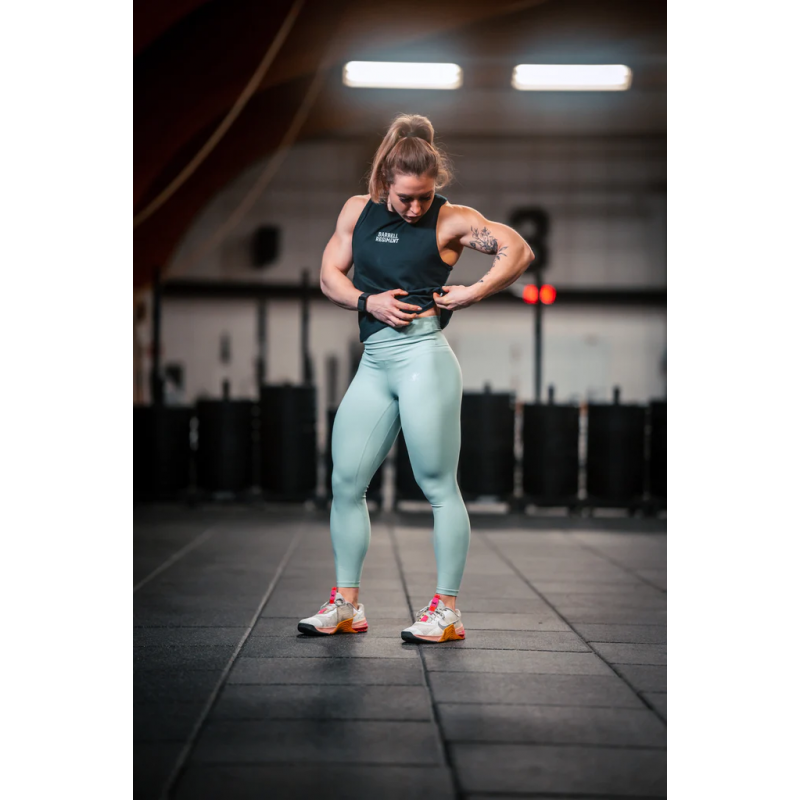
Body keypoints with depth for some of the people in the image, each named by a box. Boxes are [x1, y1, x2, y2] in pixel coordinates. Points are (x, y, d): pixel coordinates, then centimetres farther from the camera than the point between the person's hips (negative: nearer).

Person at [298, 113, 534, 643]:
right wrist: (369, 301, -4)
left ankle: (447, 609, 6)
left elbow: (520, 252, -3)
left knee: (438, 485, -2)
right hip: (374, 363, 6)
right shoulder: (358, 210, 12)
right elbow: (330, 277, 13)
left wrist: (474, 293, -10)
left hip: (424, 358, -6)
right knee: (346, 482, 6)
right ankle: (347, 604, 17)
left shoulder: (451, 220, -1)